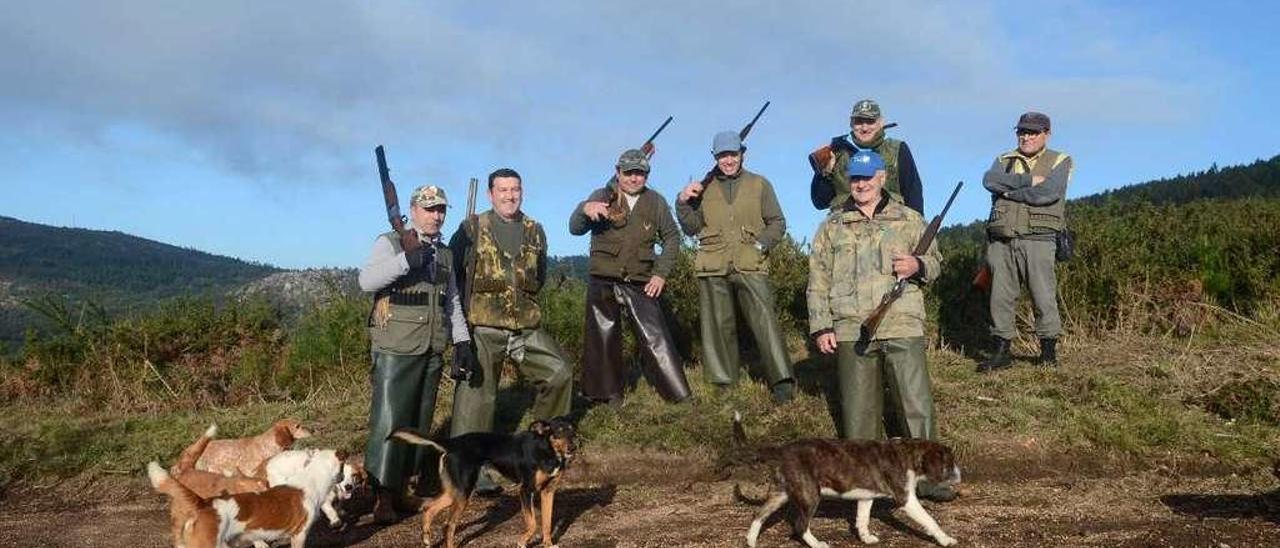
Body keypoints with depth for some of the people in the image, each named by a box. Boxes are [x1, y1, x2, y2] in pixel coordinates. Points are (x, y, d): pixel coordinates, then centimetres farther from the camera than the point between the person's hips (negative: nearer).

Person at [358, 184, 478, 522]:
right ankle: (383, 496, 0)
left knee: (419, 423, 10)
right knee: (389, 421, -8)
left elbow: (452, 302, 21)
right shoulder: (390, 243, -2)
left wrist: (462, 342, 11)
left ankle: (401, 488, 21)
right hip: (394, 350, -6)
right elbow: (366, 281, -18)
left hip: (431, 352, 6)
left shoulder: (444, 254, 17)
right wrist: (406, 260, -29)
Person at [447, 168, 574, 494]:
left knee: (560, 372, 3)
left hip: (527, 326, 4)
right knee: (477, 394, -3)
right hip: (483, 327, -4)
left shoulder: (535, 231, 11)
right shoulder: (472, 229, -1)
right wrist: (465, 303, 1)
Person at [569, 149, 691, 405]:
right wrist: (585, 209, -32)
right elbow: (575, 229, -9)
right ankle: (607, 395, 15)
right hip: (603, 280, 0)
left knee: (656, 338, -7)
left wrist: (661, 273, 1)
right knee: (603, 338, 5)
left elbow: (672, 237, 13)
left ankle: (680, 396, -5)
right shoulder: (602, 197, 2)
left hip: (640, 282, 0)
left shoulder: (655, 202, 7)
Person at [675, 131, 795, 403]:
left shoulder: (760, 185, 12)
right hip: (713, 268, 2)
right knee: (718, 326, 4)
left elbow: (777, 223, 12)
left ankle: (782, 381, -13)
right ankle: (723, 384, 11)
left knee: (765, 319, -13)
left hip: (750, 266, -2)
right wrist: (683, 203, -1)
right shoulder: (704, 188, 16)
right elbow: (692, 228, 15)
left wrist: (761, 244, -5)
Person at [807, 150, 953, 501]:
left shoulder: (909, 220, 12)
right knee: (858, 409, 5)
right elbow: (818, 280, 9)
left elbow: (935, 262, 15)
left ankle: (927, 476, 6)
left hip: (903, 329, 0)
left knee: (916, 404, -3)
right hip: (851, 333, 1)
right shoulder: (832, 226, 11)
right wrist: (821, 327, 2)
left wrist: (918, 266, -9)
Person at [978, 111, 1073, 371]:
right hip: (1001, 240, 3)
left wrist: (1009, 192, -5)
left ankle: (1049, 349, 12)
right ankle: (1001, 351, 11)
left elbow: (1049, 193, -12)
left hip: (1037, 239, -3)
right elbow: (990, 180, -5)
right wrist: (1028, 180, -10)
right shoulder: (1004, 161, 18)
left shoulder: (1060, 161, 8)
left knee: (1044, 297, -2)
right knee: (1000, 297, 4)